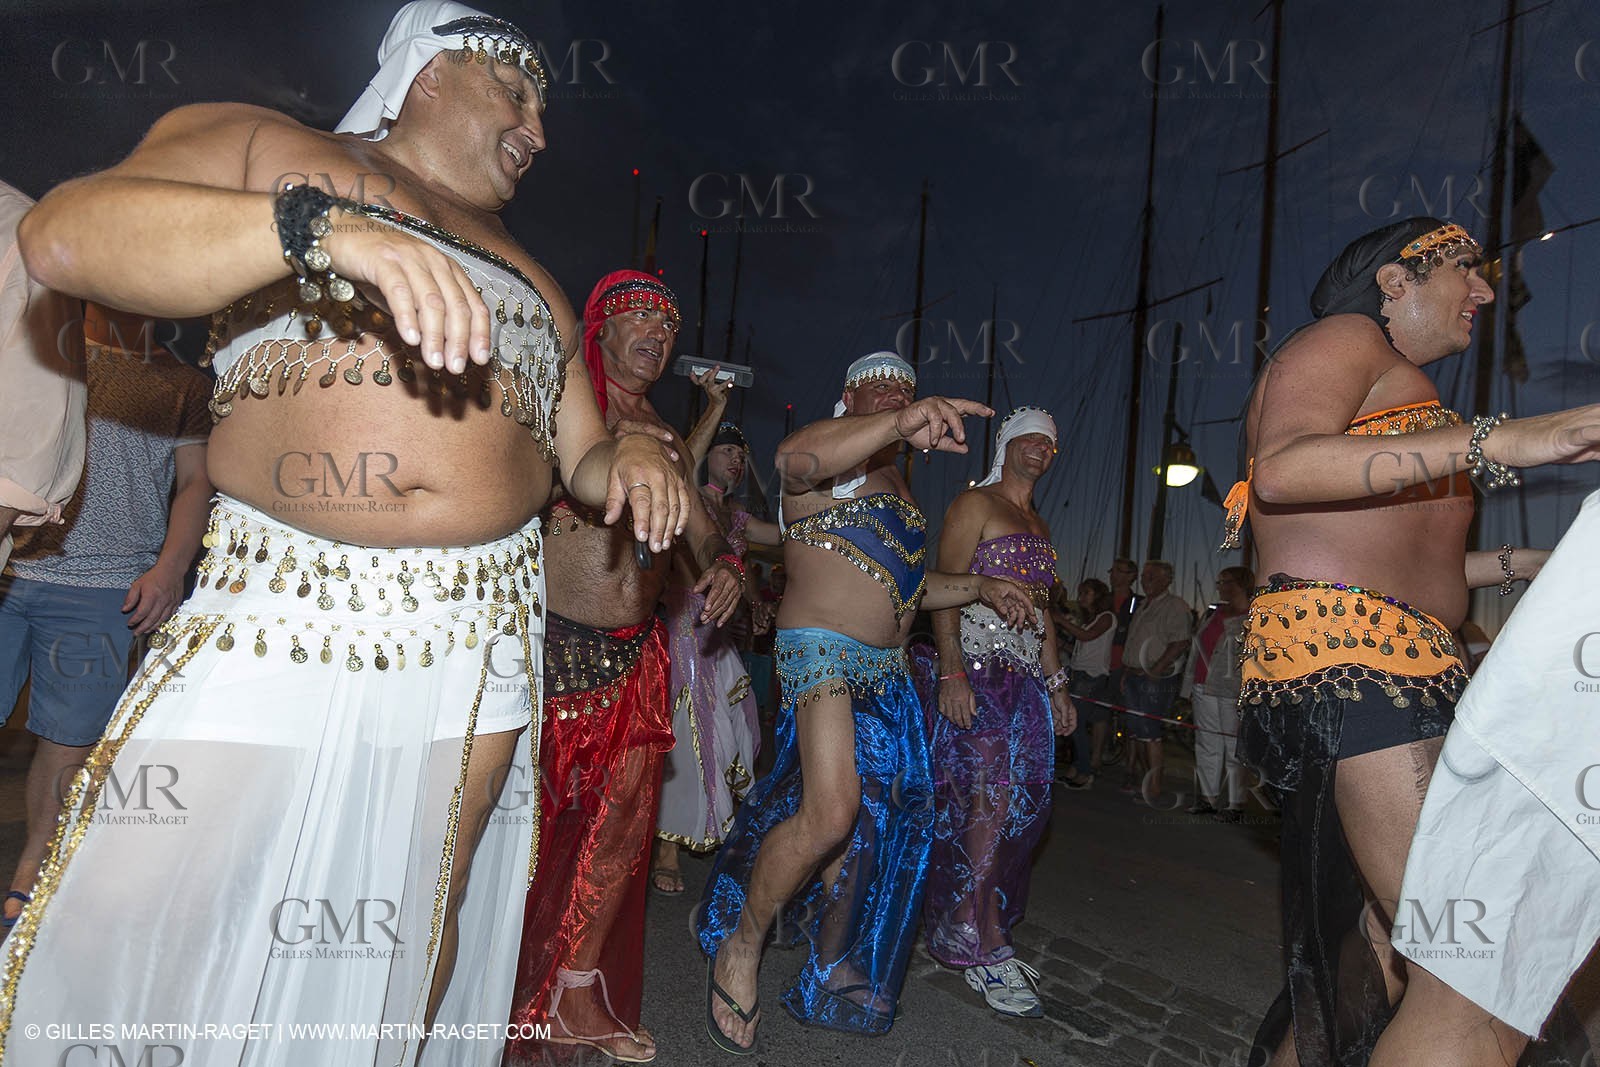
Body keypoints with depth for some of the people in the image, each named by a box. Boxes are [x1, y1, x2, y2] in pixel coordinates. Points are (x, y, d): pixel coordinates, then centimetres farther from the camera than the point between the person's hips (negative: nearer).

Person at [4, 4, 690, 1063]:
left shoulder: (529, 279, 20)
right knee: (129, 929, -6)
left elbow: (584, 455, 22)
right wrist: (320, 225, -24)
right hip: (272, 616, -3)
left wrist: (632, 456, -3)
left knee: (418, 919, 9)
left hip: (478, 634, 4)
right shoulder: (259, 144, 9)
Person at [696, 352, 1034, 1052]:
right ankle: (741, 946, 0)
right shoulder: (833, 442, -5)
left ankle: (832, 964, 31)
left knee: (868, 820, 12)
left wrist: (981, 588, 16)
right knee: (831, 810, -22)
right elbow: (797, 461, -33)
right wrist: (900, 422, -47)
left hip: (886, 671, 9)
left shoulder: (894, 484, 22)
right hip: (822, 651, -9)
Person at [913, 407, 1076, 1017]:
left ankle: (965, 929, 15)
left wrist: (1057, 684, 19)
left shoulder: (1040, 526, 23)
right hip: (975, 669, -8)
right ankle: (981, 943, -3)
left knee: (1021, 802, 3)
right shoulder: (974, 505, -1)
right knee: (993, 796, -13)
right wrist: (951, 673, -21)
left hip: (1026, 678, 8)